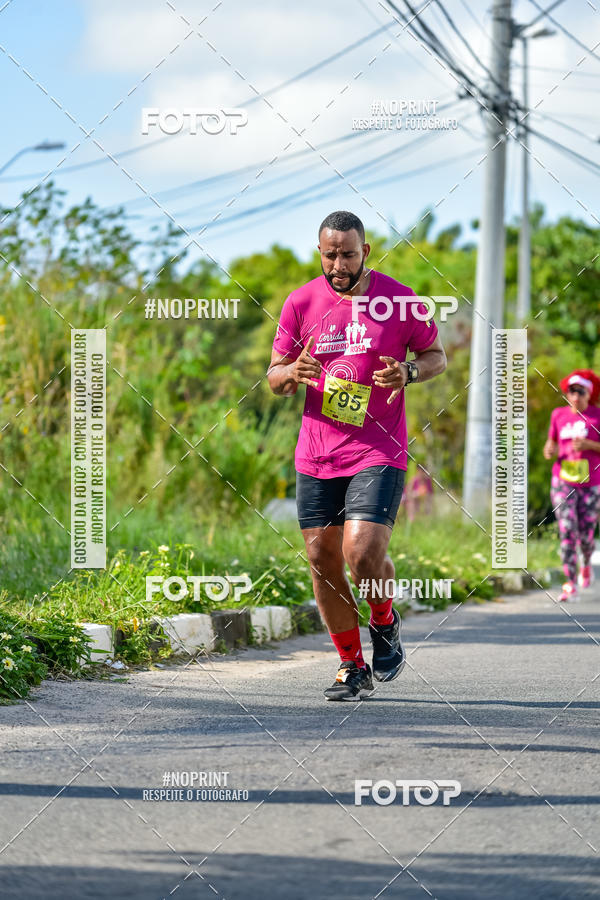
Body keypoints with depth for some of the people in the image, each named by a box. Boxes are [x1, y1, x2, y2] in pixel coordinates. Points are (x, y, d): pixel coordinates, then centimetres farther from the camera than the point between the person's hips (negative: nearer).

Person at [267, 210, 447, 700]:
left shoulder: (401, 301, -3)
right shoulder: (302, 302, 3)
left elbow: (437, 355, 10)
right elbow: (274, 377, 10)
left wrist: (409, 372, -12)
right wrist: (293, 372, -14)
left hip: (378, 452, -3)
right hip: (316, 453, 3)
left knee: (363, 553, -18)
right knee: (322, 560, 3)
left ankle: (385, 623, 14)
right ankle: (352, 666, 18)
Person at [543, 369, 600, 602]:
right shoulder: (558, 415, 6)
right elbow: (551, 442, 17)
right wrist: (549, 451, -5)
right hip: (563, 483, 1)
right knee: (567, 532, -10)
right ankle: (570, 586, -9)